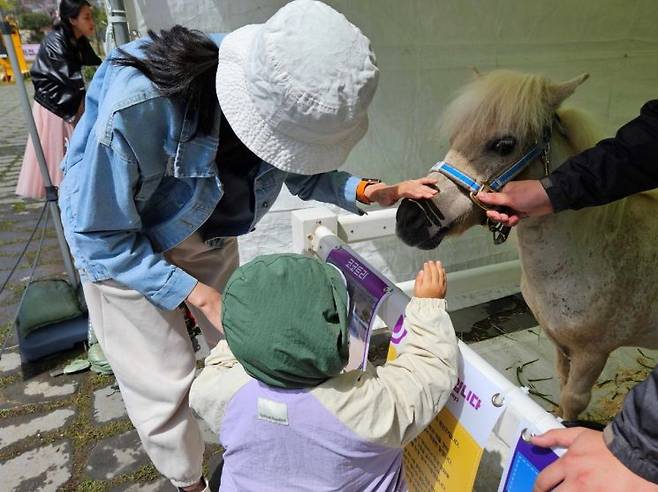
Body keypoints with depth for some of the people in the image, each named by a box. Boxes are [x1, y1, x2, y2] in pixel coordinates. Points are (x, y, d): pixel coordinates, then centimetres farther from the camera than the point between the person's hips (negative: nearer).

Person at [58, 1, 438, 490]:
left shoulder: (276, 97, -23)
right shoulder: (135, 107, -39)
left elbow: (302, 174, -5)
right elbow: (99, 236, -25)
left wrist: (371, 192, -22)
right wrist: (200, 295, -24)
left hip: (210, 236, 4)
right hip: (121, 250, -4)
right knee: (164, 386, 4)